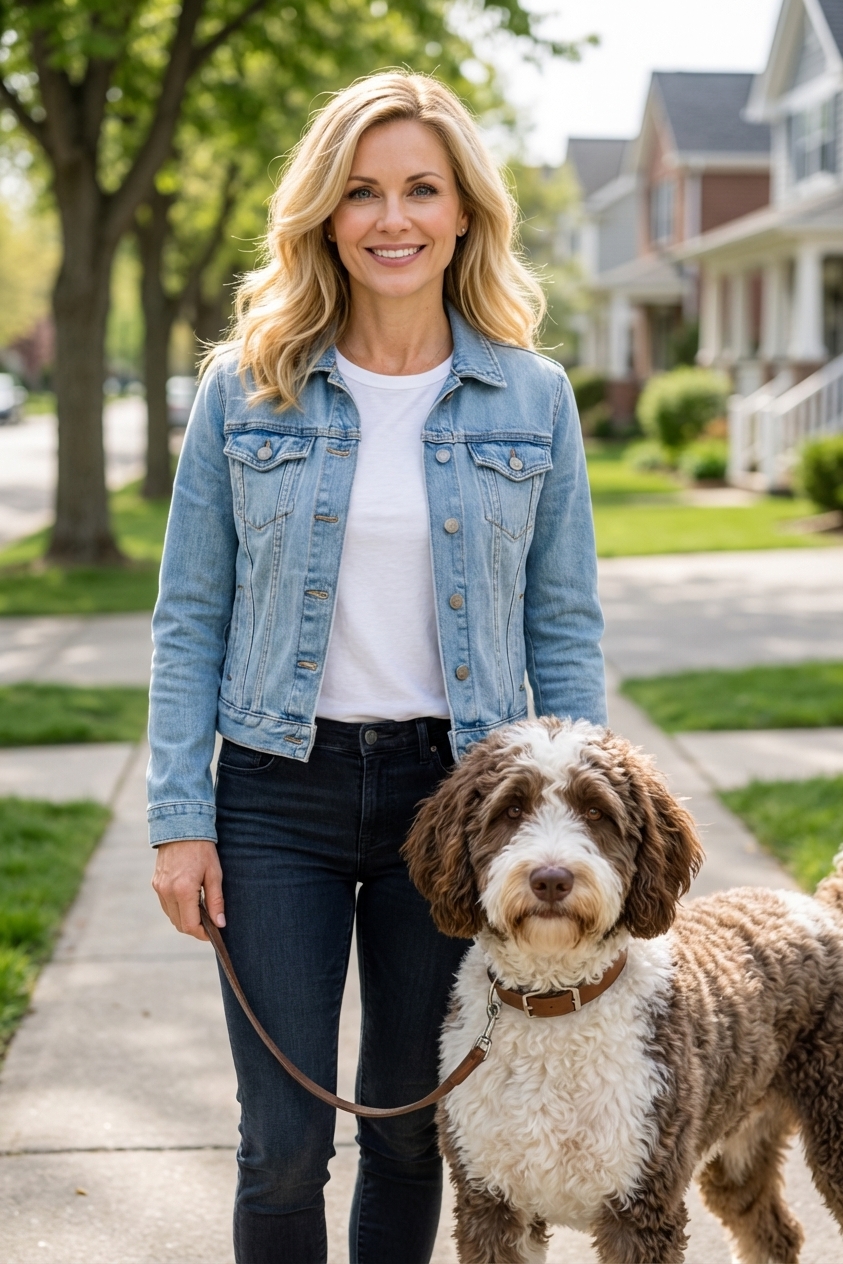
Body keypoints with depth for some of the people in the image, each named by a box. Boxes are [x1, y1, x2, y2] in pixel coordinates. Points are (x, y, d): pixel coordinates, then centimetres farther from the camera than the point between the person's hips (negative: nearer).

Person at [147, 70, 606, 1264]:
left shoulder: (533, 397, 1)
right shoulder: (246, 390, -1)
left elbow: (564, 625, 5)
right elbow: (190, 618, 2)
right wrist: (179, 820, -4)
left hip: (456, 791, 1)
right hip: (280, 793, -1)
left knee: (411, 1122, 13)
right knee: (284, 1144, 1)